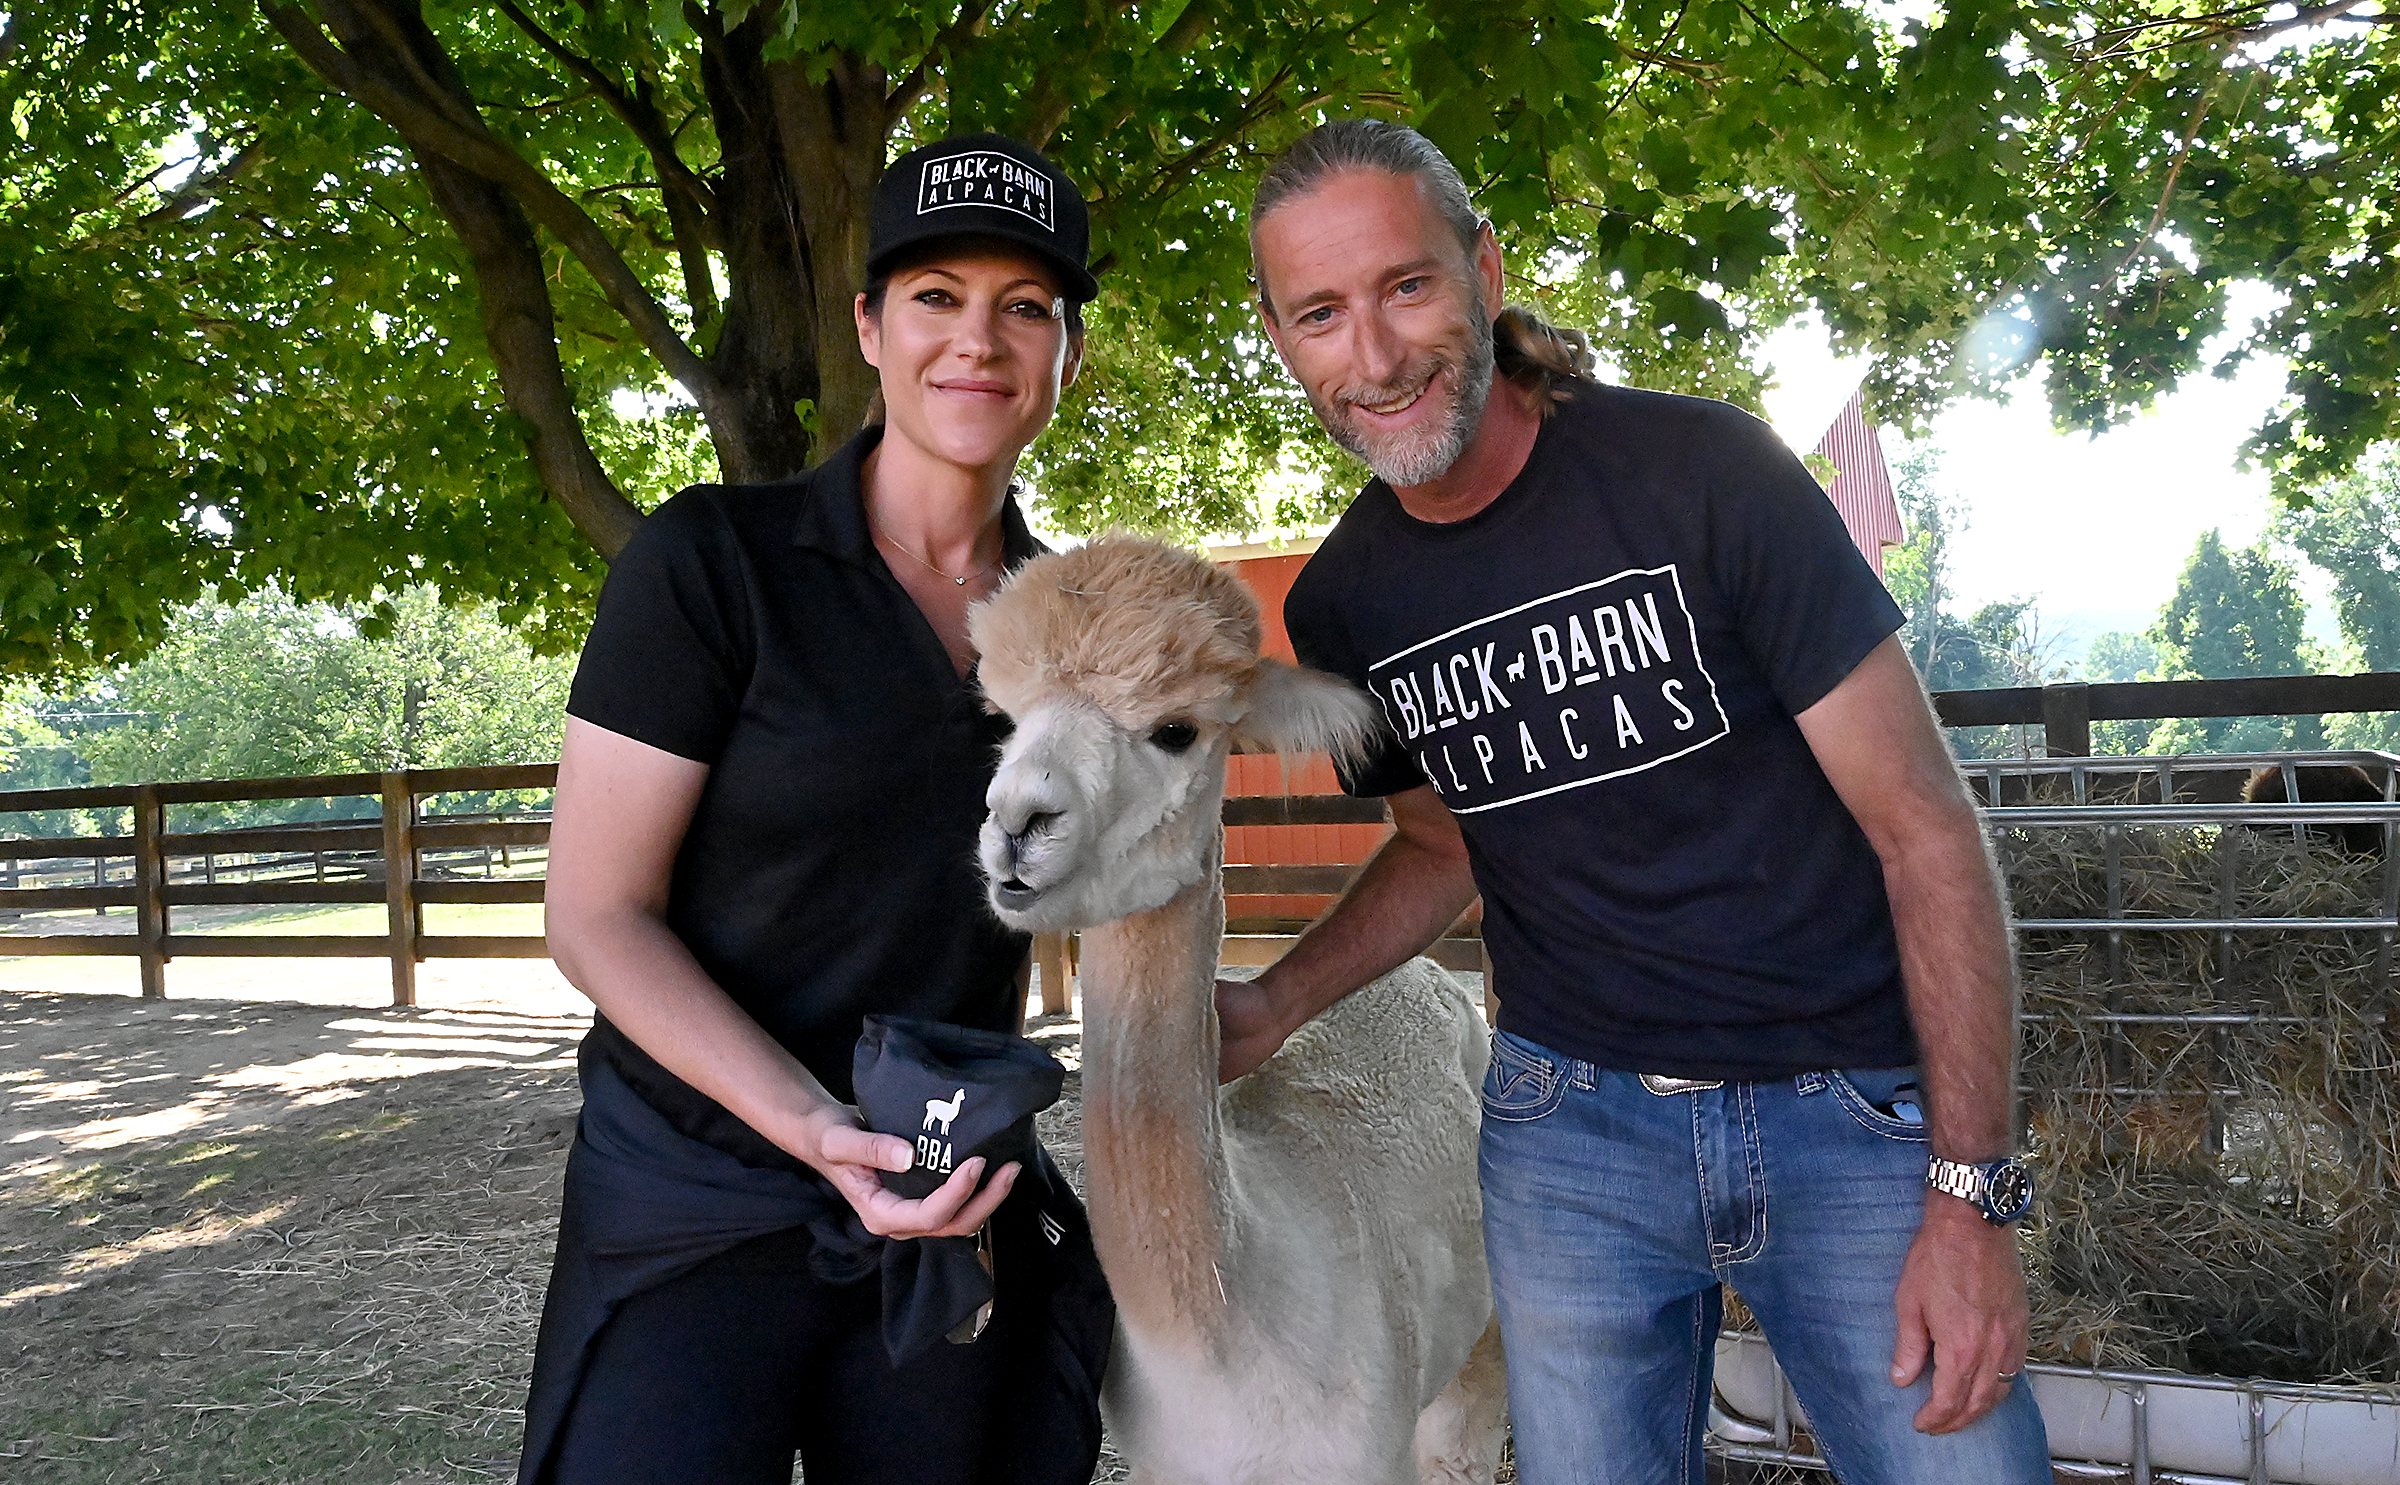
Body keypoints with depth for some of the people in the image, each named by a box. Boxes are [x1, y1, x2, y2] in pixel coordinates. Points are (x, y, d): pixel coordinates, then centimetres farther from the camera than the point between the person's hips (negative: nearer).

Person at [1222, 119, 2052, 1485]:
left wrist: (1974, 1195, -14)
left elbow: (1924, 823, -12)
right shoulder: (1339, 606, -1)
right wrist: (1271, 1007, -1)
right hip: (1571, 1121, 3)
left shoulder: (1703, 470, -15)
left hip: (1854, 1108, -2)